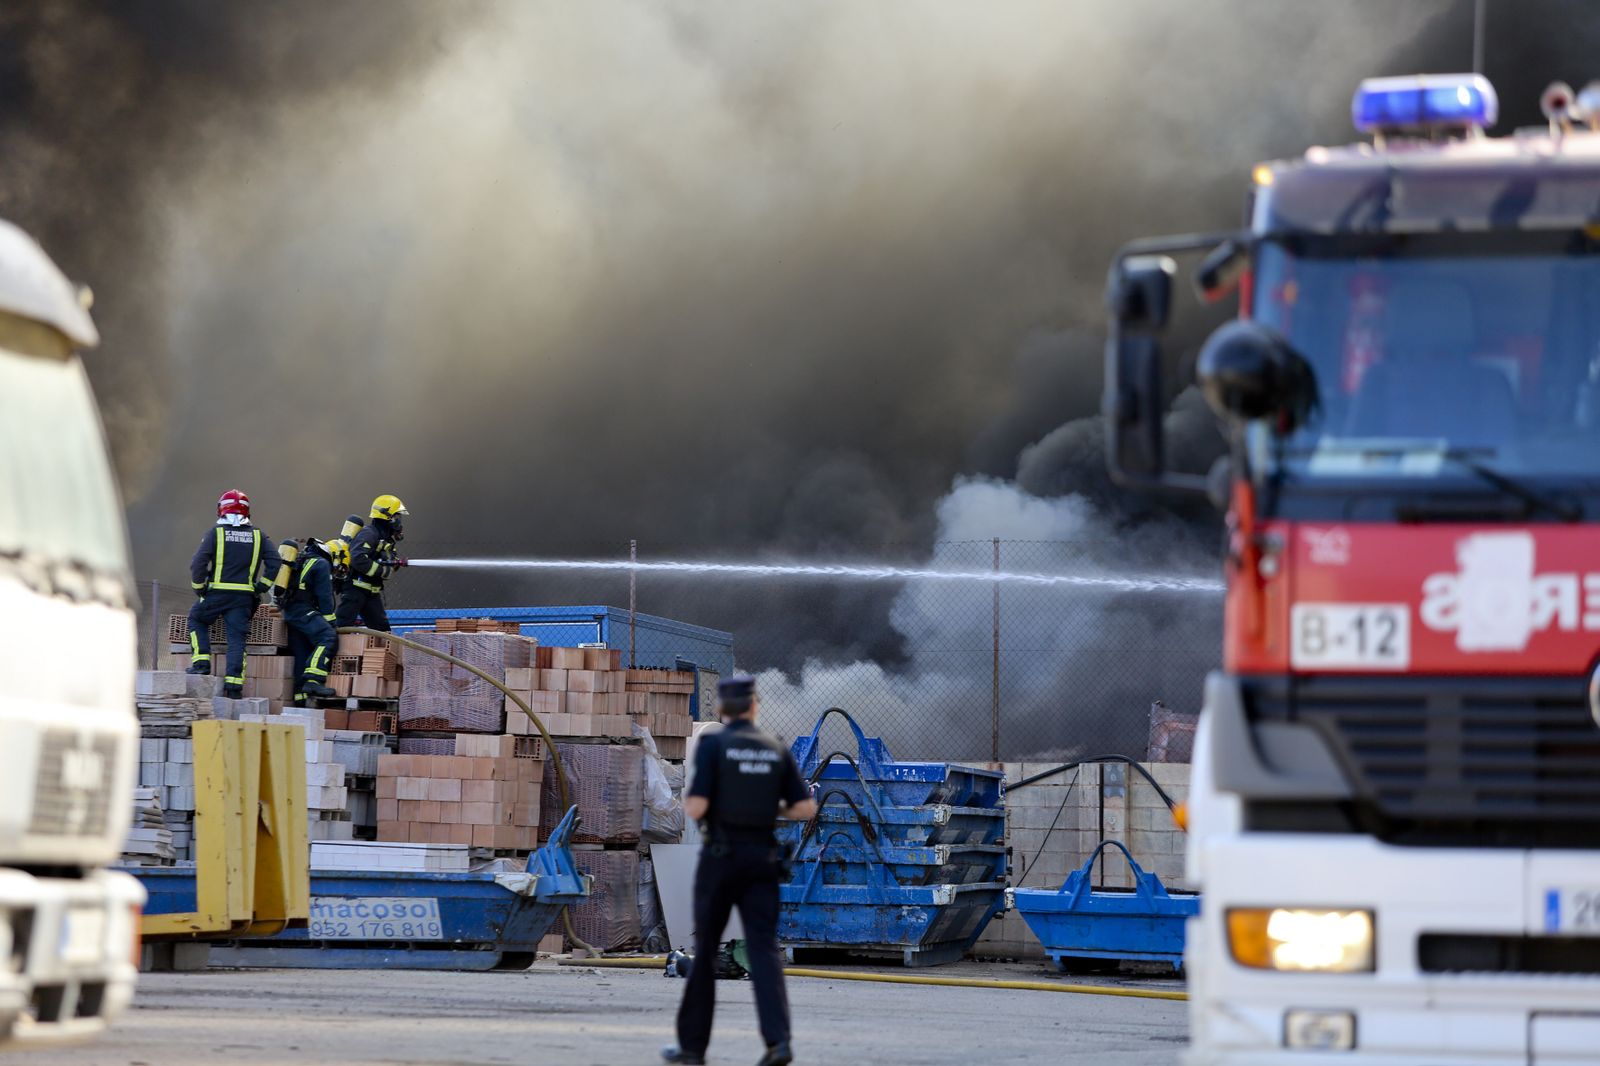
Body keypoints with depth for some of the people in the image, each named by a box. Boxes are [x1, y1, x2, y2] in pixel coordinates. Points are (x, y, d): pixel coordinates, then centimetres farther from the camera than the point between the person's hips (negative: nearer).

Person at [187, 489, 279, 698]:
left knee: (197, 620, 23)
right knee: (237, 637, 3)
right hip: (244, 598, 2)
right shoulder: (257, 536, 6)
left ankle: (201, 662, 10)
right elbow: (275, 562, 1)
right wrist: (261, 588, 8)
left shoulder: (215, 534, -2)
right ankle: (234, 683, -4)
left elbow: (198, 563, -9)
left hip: (217, 593, -2)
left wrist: (199, 589, 4)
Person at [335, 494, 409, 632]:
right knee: (344, 626, -13)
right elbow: (358, 560, -29)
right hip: (355, 588, -9)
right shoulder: (369, 534, -16)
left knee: (382, 629, 9)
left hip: (372, 592, 9)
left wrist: (395, 563, -2)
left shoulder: (386, 537, 14)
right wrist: (382, 570, -22)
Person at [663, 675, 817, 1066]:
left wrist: (688, 802, 10)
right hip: (762, 857, 3)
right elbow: (806, 807, 3)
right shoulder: (776, 749, 6)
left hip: (721, 856, -2)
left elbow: (696, 807, -14)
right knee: (764, 949, -3)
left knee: (705, 949, 9)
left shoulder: (712, 745, -6)